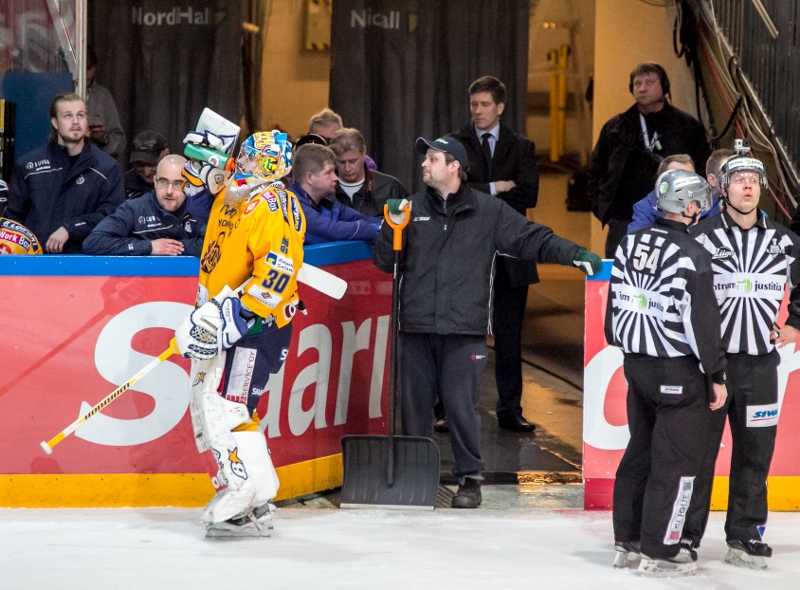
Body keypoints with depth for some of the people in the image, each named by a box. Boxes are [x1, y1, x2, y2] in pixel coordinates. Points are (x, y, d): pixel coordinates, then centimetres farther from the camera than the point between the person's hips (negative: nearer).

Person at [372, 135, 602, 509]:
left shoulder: (488, 211, 5)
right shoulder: (412, 208, 11)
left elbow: (532, 239, 4)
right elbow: (384, 262, 11)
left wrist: (574, 254, -8)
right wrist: (393, 227, -6)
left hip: (464, 330, -3)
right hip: (417, 328, 3)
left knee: (461, 405, -6)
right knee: (415, 405, 7)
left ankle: (469, 478, 6)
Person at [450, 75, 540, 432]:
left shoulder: (521, 148, 8)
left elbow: (528, 195, -7)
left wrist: (477, 196, -12)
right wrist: (495, 188, -11)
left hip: (509, 252, 1)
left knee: (509, 335, 6)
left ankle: (509, 410, 12)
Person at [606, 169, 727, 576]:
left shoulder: (630, 244, 4)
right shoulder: (691, 255, -18)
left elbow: (616, 299, 13)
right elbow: (701, 320, -18)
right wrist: (717, 375, -10)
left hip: (636, 363, 8)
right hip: (679, 372, -8)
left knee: (640, 450, 17)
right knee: (676, 458, 1)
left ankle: (627, 542, 23)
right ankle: (659, 551, 4)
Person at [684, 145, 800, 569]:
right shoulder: (701, 237, -5)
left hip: (760, 363, 4)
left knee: (755, 451, 6)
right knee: (698, 450, 0)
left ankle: (743, 536, 16)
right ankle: (685, 535, 9)